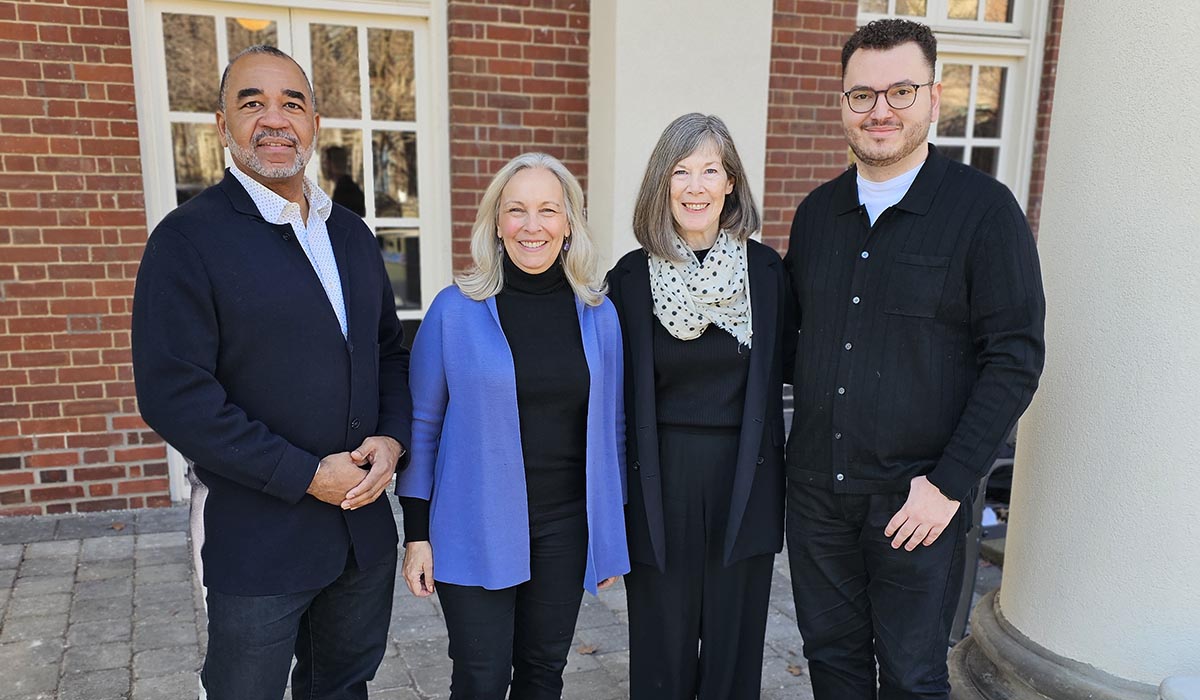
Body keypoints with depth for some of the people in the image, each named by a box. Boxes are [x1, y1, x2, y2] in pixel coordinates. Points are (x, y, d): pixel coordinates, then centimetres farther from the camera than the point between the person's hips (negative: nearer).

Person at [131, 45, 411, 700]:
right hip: (259, 541, -5)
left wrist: (392, 437, -6)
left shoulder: (351, 234, 7)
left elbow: (389, 347, 12)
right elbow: (173, 395, -18)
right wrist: (306, 475, -19)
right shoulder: (188, 237, -12)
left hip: (365, 525, 6)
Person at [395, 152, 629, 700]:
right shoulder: (455, 310, -7)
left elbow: (611, 428, 7)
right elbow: (423, 425, -2)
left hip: (565, 527, 3)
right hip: (475, 529, -2)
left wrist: (611, 531, 8)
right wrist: (417, 533, -2)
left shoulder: (597, 314, 1)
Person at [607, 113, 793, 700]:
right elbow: (617, 393, 1)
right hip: (659, 482, 0)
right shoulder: (632, 276, -4)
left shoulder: (766, 270, -2)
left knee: (734, 643, 15)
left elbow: (779, 373, 4)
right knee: (662, 648, 13)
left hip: (744, 481, 1)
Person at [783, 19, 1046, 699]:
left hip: (919, 494, -4)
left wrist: (949, 483, -15)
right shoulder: (818, 210, 6)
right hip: (816, 487, 4)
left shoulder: (985, 208, -9)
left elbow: (1016, 357, -11)